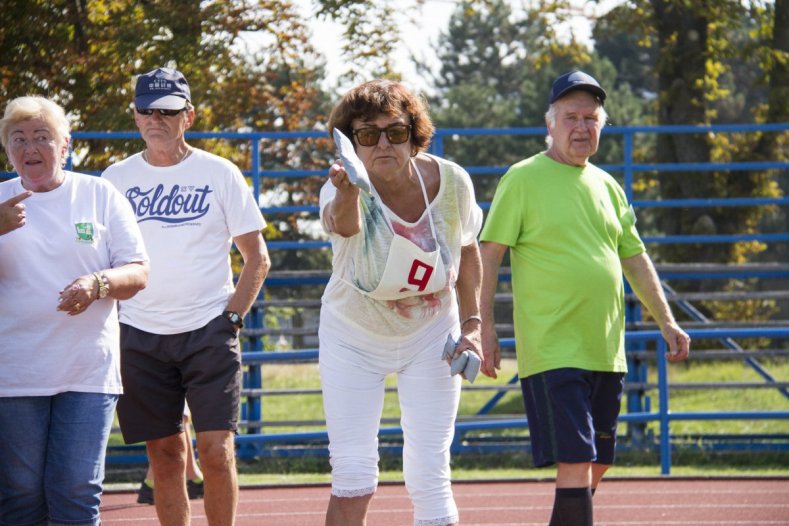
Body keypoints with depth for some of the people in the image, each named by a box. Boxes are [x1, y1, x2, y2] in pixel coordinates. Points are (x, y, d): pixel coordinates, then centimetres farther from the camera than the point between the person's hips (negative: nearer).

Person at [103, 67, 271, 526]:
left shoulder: (219, 174, 2)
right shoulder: (116, 178, 7)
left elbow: (257, 259, 5)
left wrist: (232, 318, -4)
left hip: (208, 331, -2)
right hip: (139, 335, 2)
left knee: (216, 449, -10)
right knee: (166, 455, 4)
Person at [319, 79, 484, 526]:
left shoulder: (451, 182, -17)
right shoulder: (344, 190, -26)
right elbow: (344, 224, -53)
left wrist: (472, 324, -3)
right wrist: (348, 194, -76)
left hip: (430, 338, 1)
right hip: (353, 339, -1)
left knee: (430, 477, -3)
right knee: (353, 477, -8)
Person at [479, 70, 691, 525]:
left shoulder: (606, 185, 15)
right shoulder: (524, 179, -3)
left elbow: (635, 258, 21)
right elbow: (489, 255, -5)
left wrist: (666, 320, 15)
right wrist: (485, 328, -12)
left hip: (607, 351, 7)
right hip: (552, 351, -7)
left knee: (598, 465, 9)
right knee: (576, 465, -15)